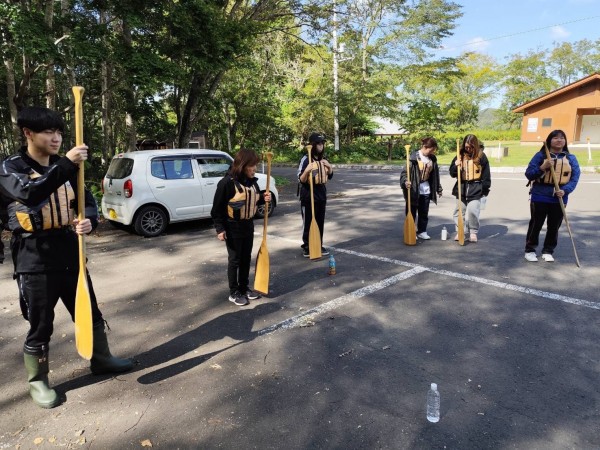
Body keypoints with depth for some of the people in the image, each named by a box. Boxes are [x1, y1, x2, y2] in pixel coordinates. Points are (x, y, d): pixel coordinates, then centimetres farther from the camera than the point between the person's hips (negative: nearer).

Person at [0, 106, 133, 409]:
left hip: (69, 253, 5)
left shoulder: (63, 167, 10)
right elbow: (30, 193, -28)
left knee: (90, 313, 15)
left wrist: (89, 220, -16)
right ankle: (37, 382, 26)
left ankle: (101, 359, 36)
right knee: (40, 326, 6)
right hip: (35, 260, -5)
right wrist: (67, 165, -33)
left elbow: (88, 200, 6)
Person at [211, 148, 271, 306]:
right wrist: (220, 229, -18)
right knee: (234, 260, 4)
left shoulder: (252, 181, 2)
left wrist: (263, 198, -4)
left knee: (246, 258, 15)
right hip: (232, 228, -7)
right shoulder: (227, 182, -20)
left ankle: (244, 288, 31)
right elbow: (217, 208, -16)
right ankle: (234, 293, 18)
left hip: (248, 226, 7)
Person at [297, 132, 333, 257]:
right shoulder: (306, 159, -12)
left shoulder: (323, 159, 8)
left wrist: (329, 167, -3)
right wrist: (307, 170, -34)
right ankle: (306, 247, 13)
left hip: (321, 196, 6)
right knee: (308, 222, 3)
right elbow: (301, 180, -15)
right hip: (308, 197, -6)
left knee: (320, 222, 13)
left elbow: (330, 176, 16)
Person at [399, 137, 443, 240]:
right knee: (411, 212, 5)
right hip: (414, 190, -6)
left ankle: (422, 231, 24)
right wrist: (405, 181, -37)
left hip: (426, 190, 6)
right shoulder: (413, 157, -15)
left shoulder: (432, 159, 5)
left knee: (424, 213, 12)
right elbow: (404, 171, -19)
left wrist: (438, 188, 20)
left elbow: (435, 175, 15)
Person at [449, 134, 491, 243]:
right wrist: (456, 166, -13)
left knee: (473, 211, -8)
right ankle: (459, 231, 17)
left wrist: (485, 189, -1)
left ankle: (473, 232, 8)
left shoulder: (481, 156, -2)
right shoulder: (460, 156, 5)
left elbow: (486, 174, 1)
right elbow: (452, 173, 7)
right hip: (461, 188, 3)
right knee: (459, 211, 7)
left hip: (476, 189, -3)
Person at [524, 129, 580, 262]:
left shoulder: (571, 158, 5)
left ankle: (548, 251, 23)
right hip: (540, 197, -3)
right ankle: (530, 250, 16)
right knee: (536, 224, 5)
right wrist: (542, 168, -22)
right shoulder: (541, 155, -3)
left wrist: (565, 190, -16)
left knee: (554, 226, 10)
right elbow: (528, 174, -6)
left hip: (559, 199, 3)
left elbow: (575, 177, 0)